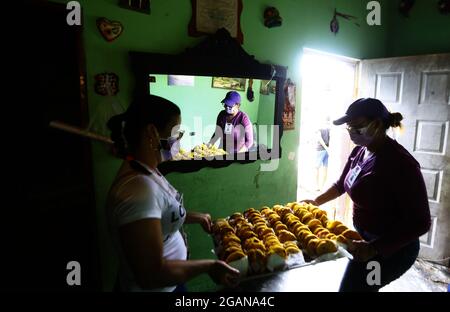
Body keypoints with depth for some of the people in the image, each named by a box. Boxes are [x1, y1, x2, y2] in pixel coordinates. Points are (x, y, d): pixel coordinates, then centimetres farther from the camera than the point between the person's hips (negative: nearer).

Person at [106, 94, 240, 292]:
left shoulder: (144, 171, -2)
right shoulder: (139, 189, -32)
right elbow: (151, 274, -30)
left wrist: (194, 217, 10)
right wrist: (209, 266, -20)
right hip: (158, 286, -8)